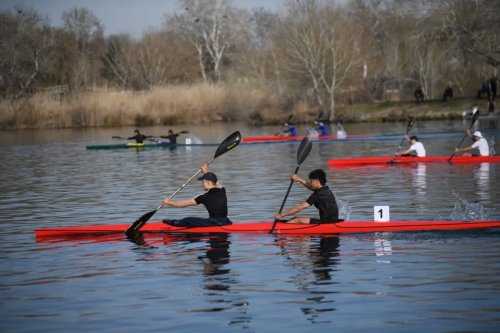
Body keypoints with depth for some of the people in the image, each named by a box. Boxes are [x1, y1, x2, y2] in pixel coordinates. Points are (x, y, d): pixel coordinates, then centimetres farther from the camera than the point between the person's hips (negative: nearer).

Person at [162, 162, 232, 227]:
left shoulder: (205, 197, -10)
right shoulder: (222, 191, 4)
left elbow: (186, 203, -1)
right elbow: (216, 183, 30)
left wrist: (169, 202, 12)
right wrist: (206, 172, 39)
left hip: (214, 224, -7)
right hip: (225, 222, 7)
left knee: (188, 221, 4)